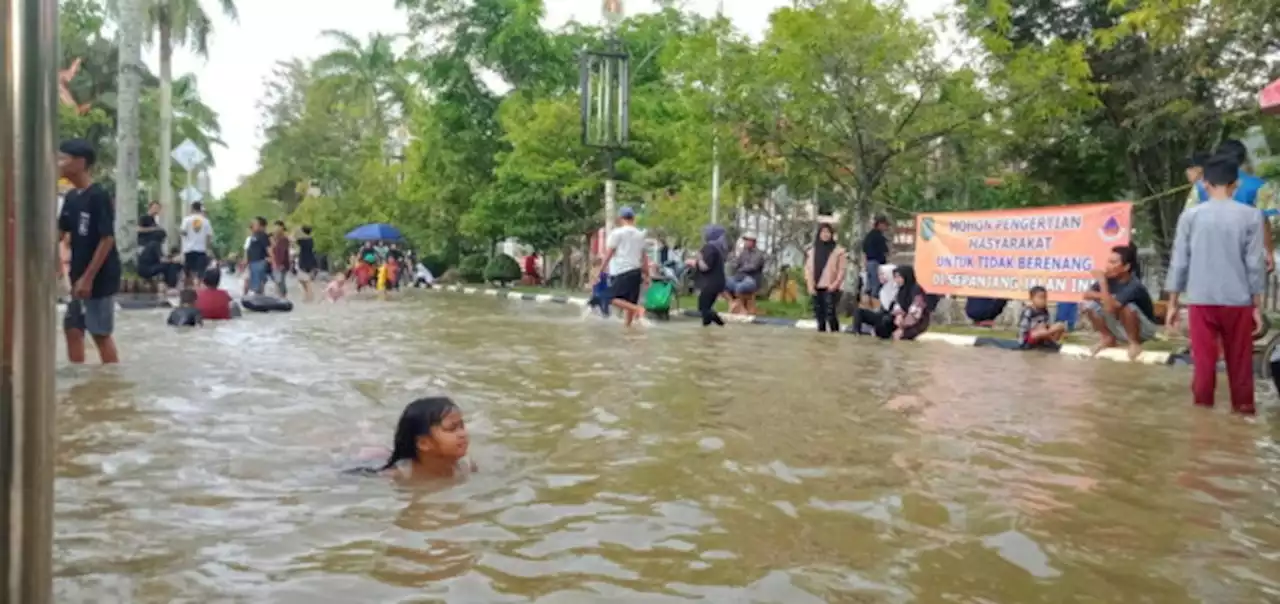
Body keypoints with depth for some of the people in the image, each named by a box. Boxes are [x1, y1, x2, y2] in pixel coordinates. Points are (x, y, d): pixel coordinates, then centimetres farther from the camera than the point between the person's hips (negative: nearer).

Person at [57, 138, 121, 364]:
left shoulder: (99, 196, -15)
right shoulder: (71, 197, 10)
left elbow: (107, 239, -19)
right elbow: (60, 232, 16)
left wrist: (88, 277, -19)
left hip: (100, 277, -8)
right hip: (79, 276, 8)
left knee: (101, 334, -2)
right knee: (72, 328, 11)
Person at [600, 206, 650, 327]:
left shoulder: (617, 233, -2)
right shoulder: (640, 234, 16)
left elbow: (609, 253, -6)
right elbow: (644, 257, 15)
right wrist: (646, 275, 17)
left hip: (621, 271, -6)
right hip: (636, 271, 6)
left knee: (613, 298, -6)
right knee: (630, 301, 10)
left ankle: (637, 309, -23)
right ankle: (627, 326, 8)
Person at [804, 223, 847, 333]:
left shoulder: (837, 250, 1)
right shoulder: (813, 250, 13)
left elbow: (841, 269, -3)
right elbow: (808, 268, 11)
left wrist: (835, 284, -13)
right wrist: (810, 285, 0)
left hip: (830, 288, -4)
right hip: (816, 288, 4)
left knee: (830, 314, -15)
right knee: (819, 315, 5)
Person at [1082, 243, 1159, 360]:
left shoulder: (1134, 286, -30)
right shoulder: (1110, 279, -11)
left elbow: (1111, 308, -41)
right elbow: (1087, 294, -7)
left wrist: (1102, 281, -38)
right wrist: (1104, 297, -25)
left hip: (1144, 329, -6)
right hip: (1121, 329, 6)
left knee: (1125, 307, -36)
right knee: (1090, 305, -10)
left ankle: (1134, 343, -13)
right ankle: (1108, 338, 6)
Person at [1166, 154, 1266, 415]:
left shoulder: (1190, 216, -1)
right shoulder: (1251, 216, -2)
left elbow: (1179, 263, 0)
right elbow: (1255, 265, -3)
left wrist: (1172, 304, 7)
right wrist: (1257, 306, 4)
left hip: (1201, 301, 0)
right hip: (1238, 301, 0)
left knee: (1204, 361, 5)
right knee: (1240, 363, 10)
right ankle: (1243, 410, 17)